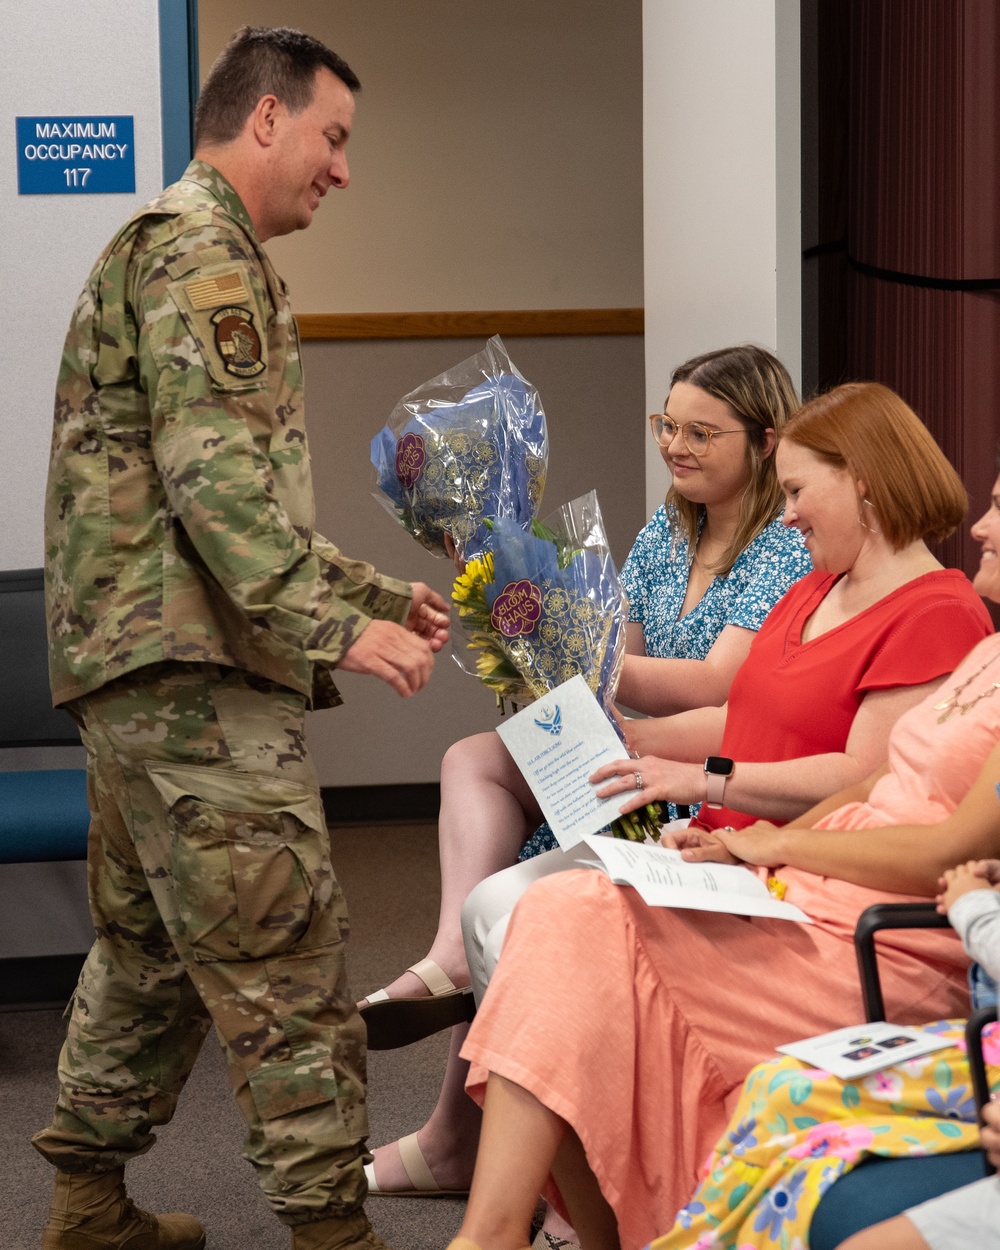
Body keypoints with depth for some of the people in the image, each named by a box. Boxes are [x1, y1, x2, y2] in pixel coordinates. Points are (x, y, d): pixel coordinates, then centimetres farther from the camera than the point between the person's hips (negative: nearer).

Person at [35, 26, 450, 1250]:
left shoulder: (169, 245, 25)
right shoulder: (201, 250, -9)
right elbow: (213, 473, -20)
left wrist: (377, 595, 22)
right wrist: (335, 626, -22)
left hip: (133, 661, 11)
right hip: (190, 661, -11)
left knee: (148, 944, 17)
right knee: (282, 956, -9)